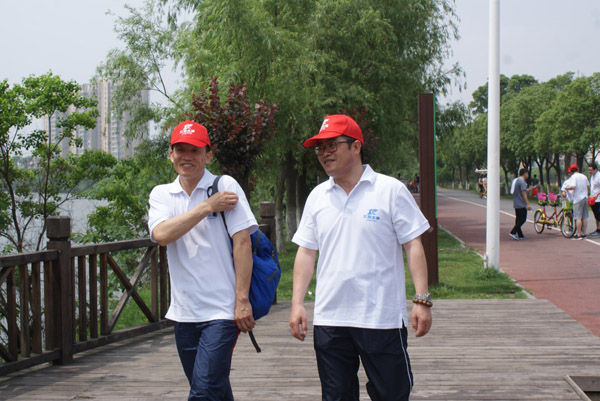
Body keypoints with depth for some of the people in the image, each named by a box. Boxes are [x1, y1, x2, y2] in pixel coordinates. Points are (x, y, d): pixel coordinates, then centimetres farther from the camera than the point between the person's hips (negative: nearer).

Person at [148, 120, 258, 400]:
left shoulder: (225, 186, -3)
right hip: (183, 312, 5)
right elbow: (161, 234, -11)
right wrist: (207, 207, -12)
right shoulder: (161, 194, 9)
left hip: (221, 311, -4)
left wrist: (242, 300, -13)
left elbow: (242, 243, -8)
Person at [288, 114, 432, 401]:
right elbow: (306, 252, 13)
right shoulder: (318, 197, 10)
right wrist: (297, 303, 5)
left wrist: (421, 299, -9)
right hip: (329, 319, 4)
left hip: (382, 318, -4)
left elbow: (413, 245, -2)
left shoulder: (391, 190, -2)